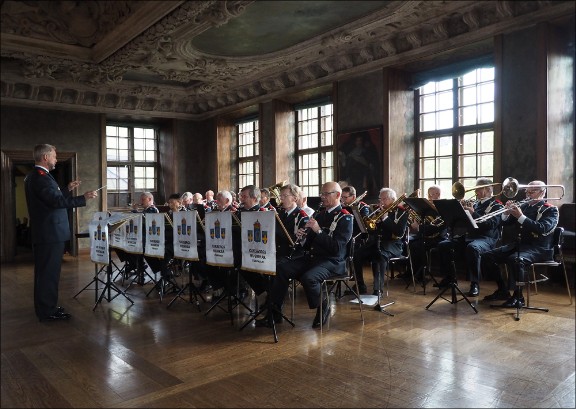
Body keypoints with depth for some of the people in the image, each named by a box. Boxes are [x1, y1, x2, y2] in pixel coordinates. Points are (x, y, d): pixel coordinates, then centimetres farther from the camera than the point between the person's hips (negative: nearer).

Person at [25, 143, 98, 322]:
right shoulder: (41, 177, -18)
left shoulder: (34, 176, 15)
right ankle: (48, 312, 3)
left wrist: (68, 189, 20)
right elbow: (57, 201, -28)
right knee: (50, 272, -4)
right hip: (50, 233, -11)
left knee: (44, 272, 17)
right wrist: (84, 198, -25)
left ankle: (45, 307, 27)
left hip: (44, 233, 11)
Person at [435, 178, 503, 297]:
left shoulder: (496, 206, 3)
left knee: (472, 248, -40)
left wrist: (473, 213, -19)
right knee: (443, 245, -10)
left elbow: (491, 224, -14)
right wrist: (462, 209, -1)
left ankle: (475, 284, -30)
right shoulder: (474, 203, 22)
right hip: (467, 236, 7)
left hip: (485, 238, -7)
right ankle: (450, 277, 4)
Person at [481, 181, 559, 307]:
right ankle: (502, 290, 6)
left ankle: (518, 297, -21)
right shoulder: (523, 206, 14)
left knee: (515, 259, -37)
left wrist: (521, 216, -27)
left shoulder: (551, 210, -2)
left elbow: (542, 228, -21)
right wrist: (506, 213, -7)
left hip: (539, 248, -7)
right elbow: (505, 223, 15)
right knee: (487, 257, -7)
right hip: (519, 244, 7)